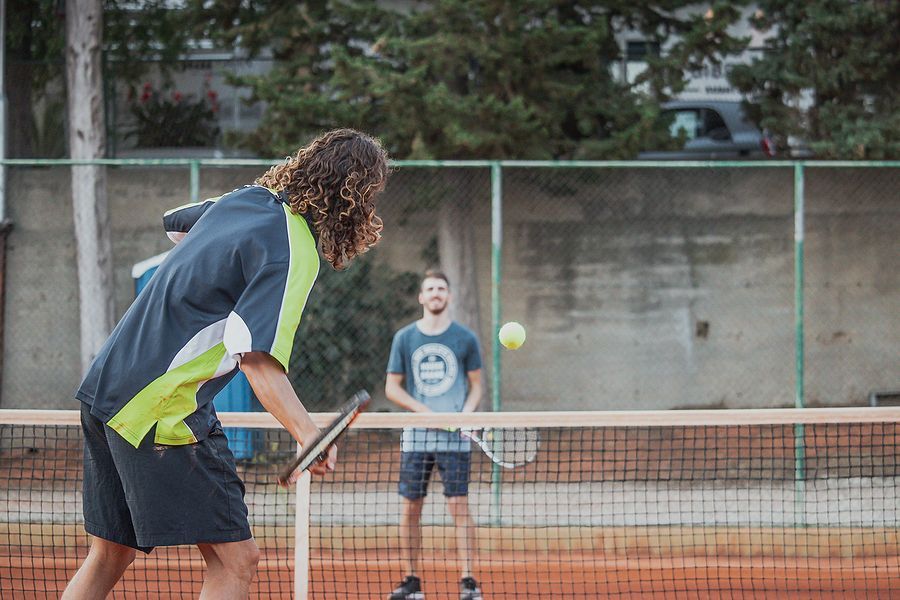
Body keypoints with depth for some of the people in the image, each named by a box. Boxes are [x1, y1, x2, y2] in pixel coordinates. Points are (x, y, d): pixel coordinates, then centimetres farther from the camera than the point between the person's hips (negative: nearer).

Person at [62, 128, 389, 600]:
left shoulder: (245, 198, 10)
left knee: (109, 556, 17)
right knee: (235, 561, -5)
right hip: (163, 411, -9)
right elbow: (259, 357, -26)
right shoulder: (294, 255, -15)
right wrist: (308, 435, -37)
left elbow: (176, 223, 31)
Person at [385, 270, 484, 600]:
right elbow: (392, 387, 6)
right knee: (410, 508, 2)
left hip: (455, 438, -2)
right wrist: (425, 412, -8)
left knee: (459, 507, -7)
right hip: (416, 437, 2)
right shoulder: (405, 338, 6)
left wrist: (465, 415, -10)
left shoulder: (465, 338, 4)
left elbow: (476, 385, 9)